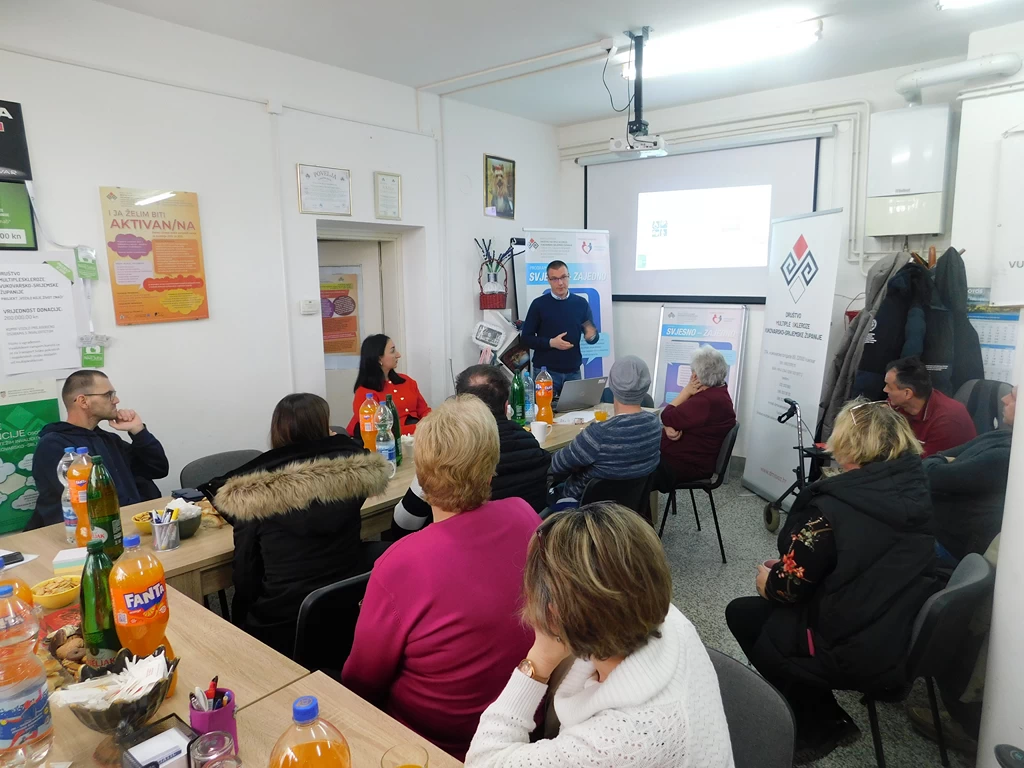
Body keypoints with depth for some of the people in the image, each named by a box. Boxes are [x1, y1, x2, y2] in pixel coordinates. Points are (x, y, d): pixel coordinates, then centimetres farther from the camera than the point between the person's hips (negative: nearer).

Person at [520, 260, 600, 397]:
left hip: (573, 371, 2)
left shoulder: (581, 303, 4)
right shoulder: (539, 304, -2)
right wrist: (551, 343, -15)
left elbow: (594, 337, 10)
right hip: (545, 371, -2)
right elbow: (525, 338, -2)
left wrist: (591, 336, -14)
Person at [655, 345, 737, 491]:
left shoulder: (706, 402, -27)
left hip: (686, 465, -10)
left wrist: (686, 391, -12)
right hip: (690, 457, 10)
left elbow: (667, 418, -21)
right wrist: (669, 428, -17)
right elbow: (676, 417, 5)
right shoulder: (716, 391, 7)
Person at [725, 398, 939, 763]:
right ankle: (824, 719, 23)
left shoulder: (834, 507, -23)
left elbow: (789, 587, -15)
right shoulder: (915, 491, -2)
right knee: (768, 609, 21)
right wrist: (784, 570, 13)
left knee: (741, 612, 11)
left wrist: (768, 582, 8)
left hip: (858, 655, -7)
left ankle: (821, 725, 17)